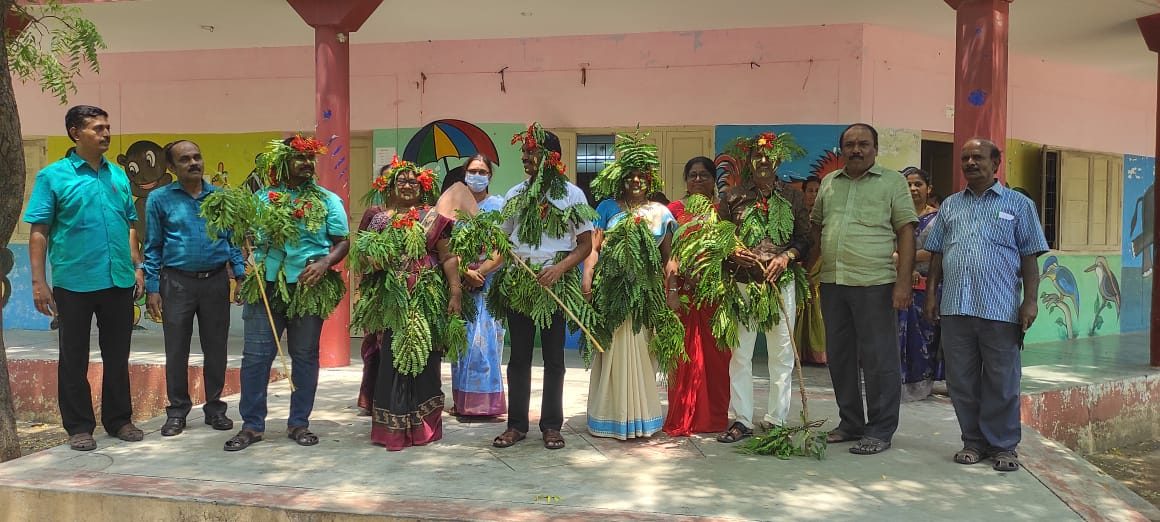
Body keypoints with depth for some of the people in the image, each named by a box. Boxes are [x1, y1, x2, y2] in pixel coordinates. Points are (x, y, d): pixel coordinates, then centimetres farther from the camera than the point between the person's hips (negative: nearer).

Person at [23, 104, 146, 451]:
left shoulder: (118, 175, 9)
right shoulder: (52, 176, -3)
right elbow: (39, 232, -6)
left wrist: (138, 267, 9)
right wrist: (38, 281, -11)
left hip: (119, 282, 4)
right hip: (74, 283, -4)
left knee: (118, 357, 12)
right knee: (74, 360, 7)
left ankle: (119, 420, 24)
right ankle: (79, 427, 19)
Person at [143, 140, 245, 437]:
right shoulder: (159, 199, 1)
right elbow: (153, 248, 3)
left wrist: (240, 276, -2)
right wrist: (152, 289, -3)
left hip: (216, 280, 1)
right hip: (177, 281, -1)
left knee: (216, 348, 8)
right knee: (176, 351, 6)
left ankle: (215, 408, 21)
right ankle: (177, 412, 18)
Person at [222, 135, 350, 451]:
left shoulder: (327, 200, 5)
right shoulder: (262, 197, 9)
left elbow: (343, 242, 2)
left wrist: (325, 263, -16)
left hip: (309, 288, -1)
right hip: (266, 285, 1)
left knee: (305, 356, 7)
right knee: (255, 355, -1)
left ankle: (299, 423, 19)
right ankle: (251, 425, 10)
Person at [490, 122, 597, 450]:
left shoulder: (572, 195, 0)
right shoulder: (515, 194, 8)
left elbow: (585, 244, -1)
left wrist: (559, 268, -17)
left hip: (557, 283, -2)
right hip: (517, 281, 3)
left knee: (554, 357, 5)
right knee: (519, 356, 7)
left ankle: (551, 426, 15)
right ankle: (516, 424, 15)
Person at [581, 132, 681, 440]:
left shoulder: (661, 213, 10)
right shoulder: (607, 207, 6)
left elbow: (668, 258, 9)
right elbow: (593, 248, 1)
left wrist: (672, 293, 2)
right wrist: (587, 280, -11)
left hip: (647, 294, 2)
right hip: (612, 292, -1)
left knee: (640, 353, 5)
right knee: (615, 353, 1)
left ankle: (638, 418, 17)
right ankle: (615, 418, 13)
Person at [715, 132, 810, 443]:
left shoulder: (792, 196, 8)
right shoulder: (733, 197, 6)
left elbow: (805, 238, 8)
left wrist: (787, 256, -9)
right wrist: (731, 253, -9)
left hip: (782, 284, 0)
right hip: (742, 284, 0)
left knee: (782, 354, 4)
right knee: (740, 353, 2)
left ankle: (776, 419, 16)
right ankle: (741, 420, 11)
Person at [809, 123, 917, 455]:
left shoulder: (892, 181, 1)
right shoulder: (828, 183, 14)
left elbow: (906, 231, -4)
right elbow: (815, 223, 24)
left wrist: (903, 281, -12)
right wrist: (821, 258, 9)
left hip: (875, 284, -5)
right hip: (832, 282, 5)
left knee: (879, 359, -1)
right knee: (839, 357, 12)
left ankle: (880, 431, 10)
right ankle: (850, 423, 26)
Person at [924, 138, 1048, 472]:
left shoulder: (1018, 204, 7)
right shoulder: (950, 205, 16)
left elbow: (1029, 256, 2)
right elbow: (937, 254, 16)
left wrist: (1030, 301, -6)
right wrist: (931, 294, 8)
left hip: (1000, 308, -3)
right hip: (955, 307, 3)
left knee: (1002, 382, 3)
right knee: (961, 381, 8)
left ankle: (1003, 446, 16)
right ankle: (973, 441, 21)